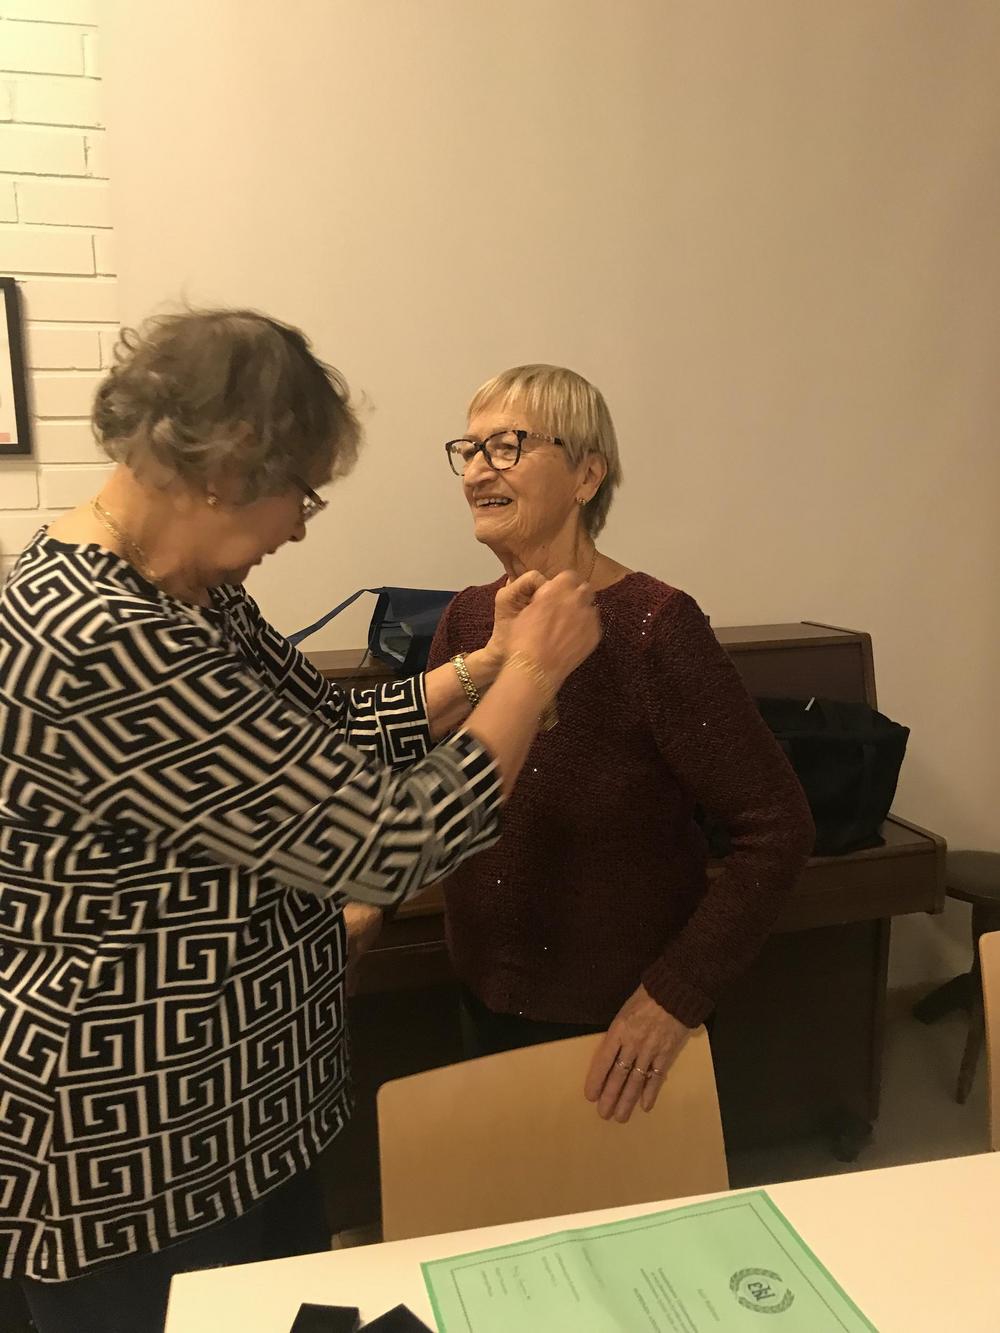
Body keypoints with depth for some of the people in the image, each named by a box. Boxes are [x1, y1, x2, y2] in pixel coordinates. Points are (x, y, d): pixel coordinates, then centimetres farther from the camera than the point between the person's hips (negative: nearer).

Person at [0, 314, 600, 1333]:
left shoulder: (187, 593, 0)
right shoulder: (110, 650, -32)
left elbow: (332, 739, 8)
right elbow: (390, 841, -29)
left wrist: (487, 664, 1)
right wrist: (535, 672, -17)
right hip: (139, 1162, -9)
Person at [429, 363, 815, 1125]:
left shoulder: (651, 628, -22)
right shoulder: (468, 619, -3)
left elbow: (777, 828, -21)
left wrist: (677, 996, -22)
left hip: (619, 1030, -5)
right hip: (488, 1005, 6)